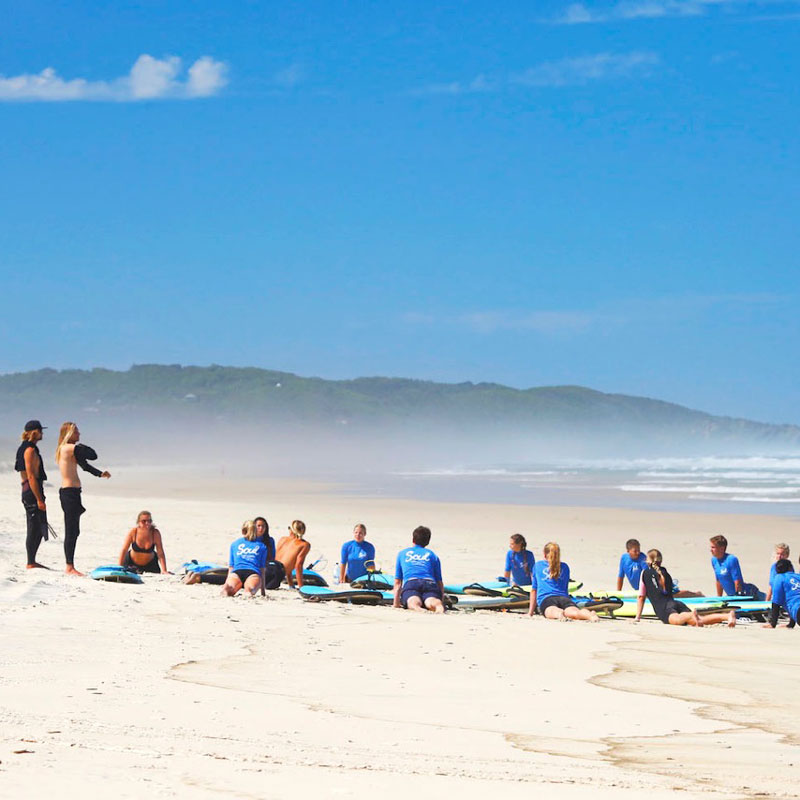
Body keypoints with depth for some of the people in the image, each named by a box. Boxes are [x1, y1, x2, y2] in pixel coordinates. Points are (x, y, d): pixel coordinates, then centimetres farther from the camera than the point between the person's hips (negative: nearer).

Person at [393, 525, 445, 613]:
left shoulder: (402, 553, 33)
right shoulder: (433, 555, 31)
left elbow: (397, 582, 31)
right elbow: (440, 582, 28)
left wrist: (396, 604, 37)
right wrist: (442, 602, 38)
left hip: (410, 583, 0)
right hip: (430, 582, 0)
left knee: (413, 603, -30)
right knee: (433, 603, -28)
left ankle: (418, 609, -66)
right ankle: (440, 608, -64)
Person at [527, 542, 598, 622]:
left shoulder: (537, 565, 28)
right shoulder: (565, 567, 32)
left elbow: (533, 590, 32)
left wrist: (530, 612, 39)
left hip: (545, 599, -1)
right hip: (564, 598, 1)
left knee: (553, 612, -34)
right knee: (574, 612, -30)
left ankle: (559, 614, -71)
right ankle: (590, 615, -65)